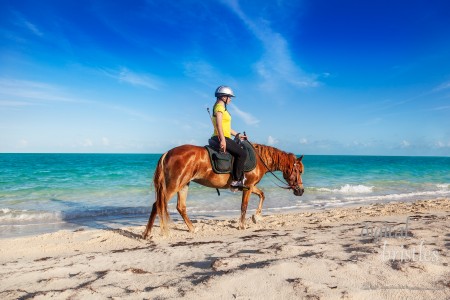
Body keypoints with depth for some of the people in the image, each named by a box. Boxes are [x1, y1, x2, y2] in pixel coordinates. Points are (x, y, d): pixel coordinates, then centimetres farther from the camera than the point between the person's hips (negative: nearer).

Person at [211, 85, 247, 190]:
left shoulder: (222, 107, 22)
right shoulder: (220, 107, -9)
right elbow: (219, 124, -23)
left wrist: (237, 135, 23)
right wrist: (222, 140, -30)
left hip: (224, 138, 11)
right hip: (222, 138, -11)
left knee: (240, 153, 17)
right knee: (242, 153, -16)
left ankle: (241, 178, 17)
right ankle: (235, 181, -14)